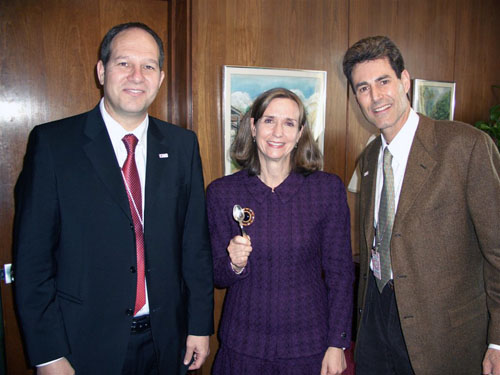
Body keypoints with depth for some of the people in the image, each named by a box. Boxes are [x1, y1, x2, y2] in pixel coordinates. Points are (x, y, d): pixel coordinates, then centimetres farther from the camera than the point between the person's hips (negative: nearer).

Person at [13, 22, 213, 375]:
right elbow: (32, 256, -8)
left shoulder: (183, 144, 0)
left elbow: (196, 242, 2)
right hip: (86, 344, -2)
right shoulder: (52, 142, -9)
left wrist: (200, 325, 2)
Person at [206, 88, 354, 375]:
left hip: (309, 347, 0)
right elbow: (218, 276, 1)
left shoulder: (328, 188, -7)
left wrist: (337, 344, -5)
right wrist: (235, 265, -20)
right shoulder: (222, 192, -5)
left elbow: (340, 271, -2)